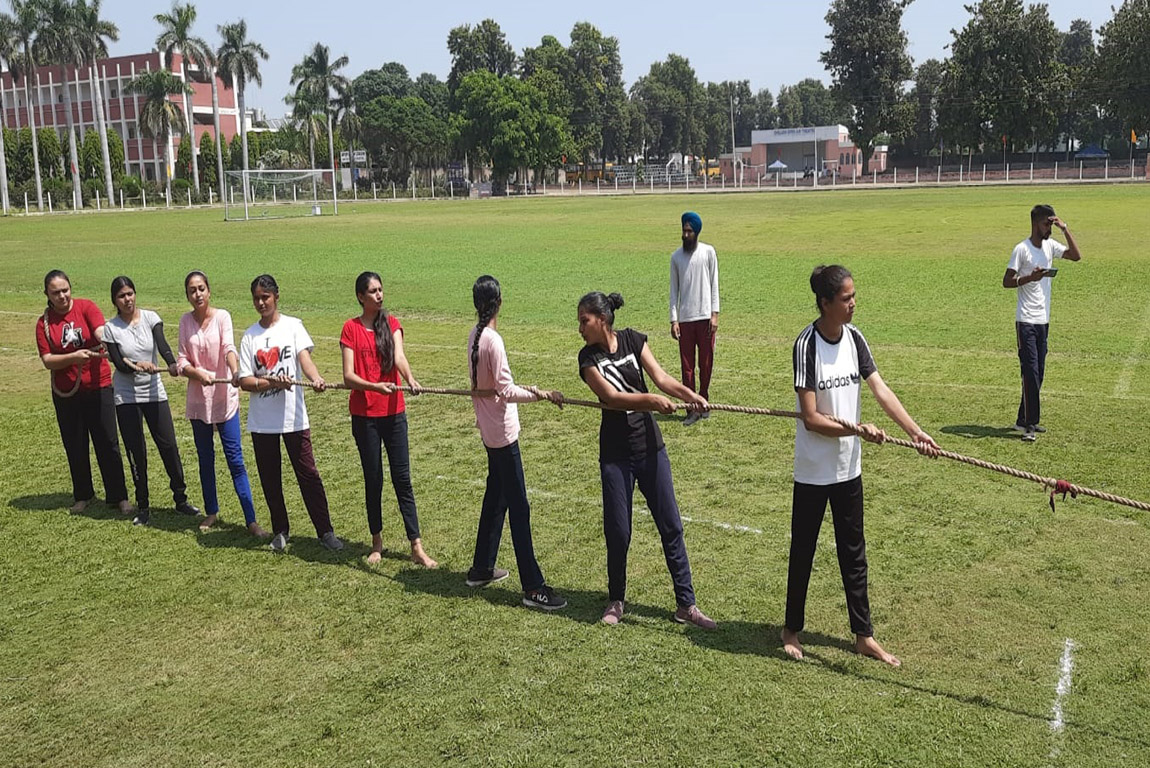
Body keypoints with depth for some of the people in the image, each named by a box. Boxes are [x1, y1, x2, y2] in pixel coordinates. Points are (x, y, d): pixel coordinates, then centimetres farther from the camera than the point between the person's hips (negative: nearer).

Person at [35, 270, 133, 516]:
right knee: (75, 447, 12)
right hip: (66, 394, 2)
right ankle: (83, 496, 28)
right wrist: (73, 357, -24)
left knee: (108, 443, 2)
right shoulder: (44, 323, 0)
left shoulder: (85, 307, -5)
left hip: (98, 387, -2)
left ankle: (119, 496, 12)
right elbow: (47, 360, -7)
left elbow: (101, 332, -22)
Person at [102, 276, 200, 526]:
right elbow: (118, 363, -11)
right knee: (136, 452, 4)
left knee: (169, 446, 1)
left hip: (154, 391, 1)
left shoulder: (150, 318, -3)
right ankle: (142, 507, 16)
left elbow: (162, 344, -21)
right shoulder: (111, 328, -4)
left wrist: (171, 364, -40)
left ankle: (181, 499, 15)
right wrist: (137, 366, -32)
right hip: (126, 396, -1)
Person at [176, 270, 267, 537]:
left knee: (235, 460, -5)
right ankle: (212, 512, 30)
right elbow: (181, 362, 1)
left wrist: (235, 372, -41)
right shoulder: (185, 321, 4)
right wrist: (199, 373, -20)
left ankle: (251, 520, -3)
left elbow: (229, 348, -22)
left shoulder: (222, 316, -6)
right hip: (198, 399, 4)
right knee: (205, 459, 14)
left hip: (224, 397, -4)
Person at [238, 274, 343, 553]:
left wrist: (315, 378, -36)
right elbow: (244, 381, 1)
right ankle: (280, 531, 27)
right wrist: (272, 382, -18)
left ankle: (325, 531, 8)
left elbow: (304, 356, -15)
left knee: (308, 474, -1)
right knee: (269, 479, 11)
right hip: (261, 420, 3)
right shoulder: (249, 336, 6)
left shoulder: (293, 326, 2)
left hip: (293, 415, -2)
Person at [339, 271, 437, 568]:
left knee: (402, 479, 2)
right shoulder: (351, 328, -2)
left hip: (394, 411, 1)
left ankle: (417, 547, 5)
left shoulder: (392, 323, 4)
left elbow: (399, 357, -14)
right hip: (364, 415, -1)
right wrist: (375, 387, -27)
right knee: (373, 479, 8)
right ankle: (376, 543, 23)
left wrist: (410, 379, -34)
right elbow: (348, 375, -9)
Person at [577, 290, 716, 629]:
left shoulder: (633, 340, -1)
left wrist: (689, 394, -26)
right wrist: (651, 400, -35)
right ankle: (616, 601, 26)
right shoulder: (588, 358, -8)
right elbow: (612, 397, -20)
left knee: (671, 525, 5)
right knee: (618, 531, 4)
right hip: (615, 454, -2)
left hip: (650, 445, 2)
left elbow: (660, 377, -8)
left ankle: (686, 604, 14)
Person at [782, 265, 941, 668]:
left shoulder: (854, 338, -1)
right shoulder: (807, 344, -19)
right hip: (814, 469, -6)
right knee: (803, 550, 10)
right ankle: (792, 629, 28)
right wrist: (860, 431, -27)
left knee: (853, 552, 15)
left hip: (849, 467, 6)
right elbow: (812, 419, -21)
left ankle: (864, 634, 26)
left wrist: (916, 431, -13)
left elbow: (881, 390, -4)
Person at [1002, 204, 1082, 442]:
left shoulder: (1050, 246, 10)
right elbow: (1006, 281, -10)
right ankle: (1029, 425, -6)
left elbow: (1076, 255, 3)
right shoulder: (1022, 249, -10)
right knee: (1031, 372, -10)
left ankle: (1025, 419, 18)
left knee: (1038, 373, 10)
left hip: (1043, 320, 7)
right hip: (1026, 321, -7)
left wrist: (1065, 229, -2)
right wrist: (1030, 277, -26)